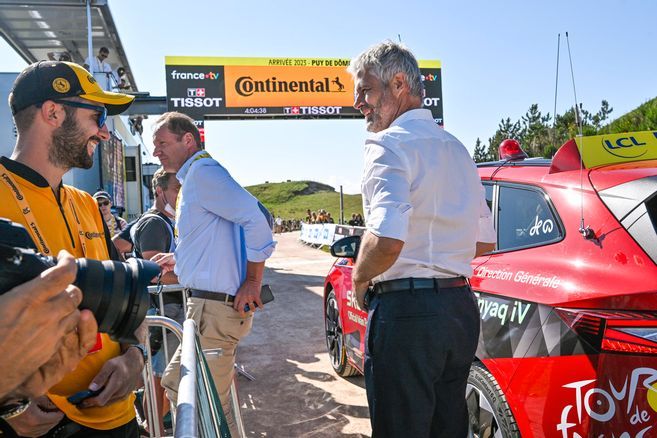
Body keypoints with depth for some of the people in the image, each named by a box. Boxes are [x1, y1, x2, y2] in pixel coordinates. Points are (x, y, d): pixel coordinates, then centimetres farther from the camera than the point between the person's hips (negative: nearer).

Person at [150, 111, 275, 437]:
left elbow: (256, 218, -25)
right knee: (175, 385, 20)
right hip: (207, 302, 11)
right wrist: (178, 259, 29)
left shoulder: (202, 172, -13)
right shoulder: (194, 177, 19)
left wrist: (253, 281, -21)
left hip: (215, 306, -11)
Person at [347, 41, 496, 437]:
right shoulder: (456, 148, 16)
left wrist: (360, 277, -9)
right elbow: (485, 239, 21)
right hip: (461, 307, 9)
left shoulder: (390, 143, -11)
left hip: (406, 308, -9)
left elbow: (387, 240, -27)